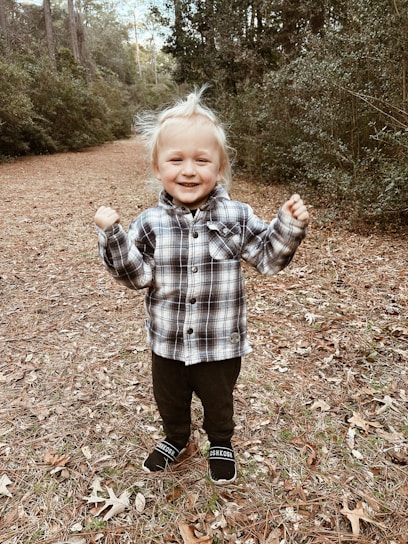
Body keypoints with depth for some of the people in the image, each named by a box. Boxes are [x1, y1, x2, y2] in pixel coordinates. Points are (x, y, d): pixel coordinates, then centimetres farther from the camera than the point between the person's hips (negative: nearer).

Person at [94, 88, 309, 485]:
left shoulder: (237, 218, -13)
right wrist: (113, 236, -25)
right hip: (168, 343, 2)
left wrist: (289, 226, -21)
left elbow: (268, 258, -6)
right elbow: (137, 276, -13)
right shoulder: (150, 224, -12)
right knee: (169, 400, 26)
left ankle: (220, 442, 55)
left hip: (221, 343, -1)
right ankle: (175, 438, 57)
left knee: (218, 402, 23)